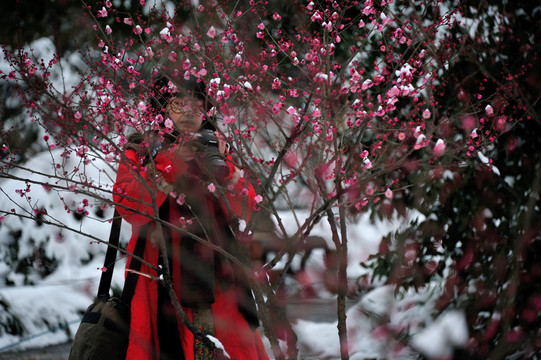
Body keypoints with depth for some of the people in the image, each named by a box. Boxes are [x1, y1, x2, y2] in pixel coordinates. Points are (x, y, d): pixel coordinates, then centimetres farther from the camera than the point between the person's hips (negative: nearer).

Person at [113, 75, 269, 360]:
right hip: (161, 272, -2)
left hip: (216, 277, 3)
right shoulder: (140, 151, 8)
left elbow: (243, 211, 5)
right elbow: (126, 205, -10)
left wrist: (222, 168, -10)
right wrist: (171, 163, -15)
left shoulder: (214, 149, 16)